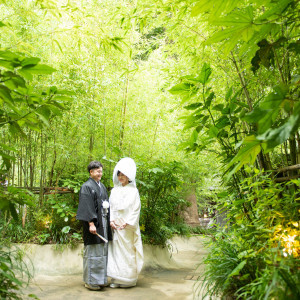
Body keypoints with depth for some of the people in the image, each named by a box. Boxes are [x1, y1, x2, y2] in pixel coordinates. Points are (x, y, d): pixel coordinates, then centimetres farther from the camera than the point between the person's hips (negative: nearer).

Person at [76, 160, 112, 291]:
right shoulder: (87, 187, -8)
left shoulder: (102, 186, 16)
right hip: (94, 223, -8)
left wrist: (109, 220, 12)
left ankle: (100, 279, 22)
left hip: (103, 222, 8)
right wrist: (91, 223, -22)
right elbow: (87, 207, -16)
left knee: (102, 250, 12)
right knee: (92, 250, -3)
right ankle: (90, 281, 7)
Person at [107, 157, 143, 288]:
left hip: (128, 227, -4)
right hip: (116, 227, 4)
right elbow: (111, 207, 11)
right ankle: (116, 279, 12)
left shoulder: (133, 191, -2)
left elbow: (136, 209, -6)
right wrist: (111, 221, -4)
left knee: (128, 251, 0)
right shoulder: (114, 191, 11)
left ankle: (128, 280, 10)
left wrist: (127, 223, -13)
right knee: (116, 250, 4)